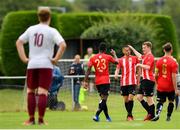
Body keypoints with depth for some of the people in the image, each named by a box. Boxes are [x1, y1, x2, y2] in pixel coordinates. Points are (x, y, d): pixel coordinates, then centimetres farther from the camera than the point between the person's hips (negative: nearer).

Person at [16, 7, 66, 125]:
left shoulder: (31, 29, 8)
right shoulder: (52, 31, -4)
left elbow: (19, 42, 11)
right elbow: (63, 45, -17)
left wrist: (24, 58, 9)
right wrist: (56, 59, -7)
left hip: (32, 64, 3)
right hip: (46, 65, -3)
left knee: (30, 91, 13)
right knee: (43, 92, -3)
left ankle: (31, 119, 10)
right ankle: (41, 120, -4)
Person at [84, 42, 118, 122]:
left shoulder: (93, 58, 3)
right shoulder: (108, 57, 0)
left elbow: (88, 70, -4)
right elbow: (116, 62, 18)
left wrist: (86, 81, -3)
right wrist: (114, 54, 36)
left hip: (97, 81, 3)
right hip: (106, 81, -3)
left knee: (103, 98, 14)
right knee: (104, 99, -7)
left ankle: (107, 117, 20)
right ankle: (97, 115, -24)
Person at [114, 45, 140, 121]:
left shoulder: (134, 58, 3)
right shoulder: (121, 60, 6)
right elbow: (117, 69, -1)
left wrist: (138, 80, 9)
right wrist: (116, 74, -24)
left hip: (132, 82, -2)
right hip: (123, 83, 2)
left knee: (130, 98, -14)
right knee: (126, 100, 6)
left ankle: (129, 115, -9)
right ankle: (130, 115, 19)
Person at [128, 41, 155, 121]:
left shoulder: (150, 57, -13)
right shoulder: (145, 56, 16)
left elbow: (147, 67, -27)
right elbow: (139, 56, 38)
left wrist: (140, 65, -13)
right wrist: (132, 48, 41)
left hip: (148, 80, -10)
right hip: (145, 79, 10)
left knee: (149, 98, -5)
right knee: (139, 96, 11)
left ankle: (152, 116, 1)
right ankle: (150, 112, 16)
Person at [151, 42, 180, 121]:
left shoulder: (159, 61, 0)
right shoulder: (173, 62, -12)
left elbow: (156, 74, 2)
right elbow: (173, 76, -15)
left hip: (160, 86, 2)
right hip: (170, 86, -2)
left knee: (160, 102, 4)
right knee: (171, 101, 18)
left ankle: (157, 114, -23)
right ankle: (168, 117, 20)